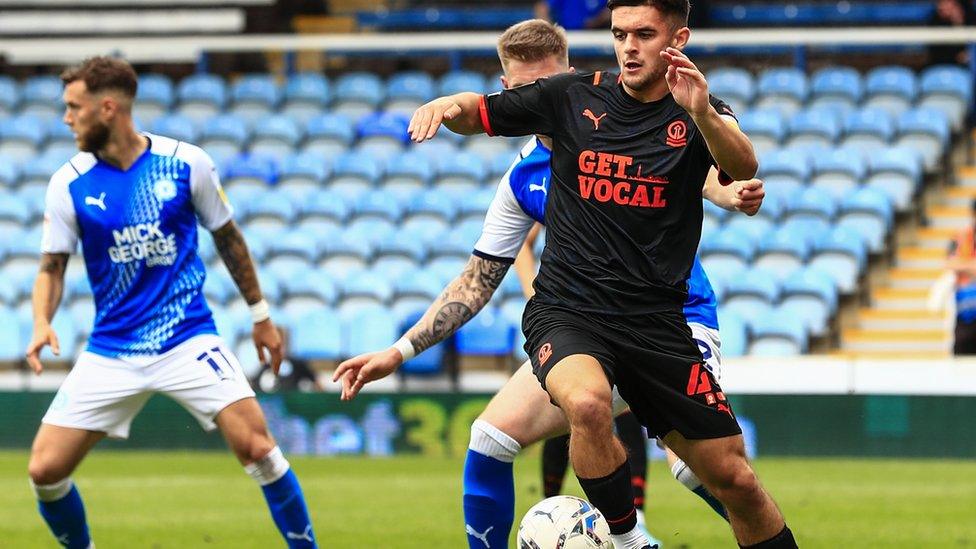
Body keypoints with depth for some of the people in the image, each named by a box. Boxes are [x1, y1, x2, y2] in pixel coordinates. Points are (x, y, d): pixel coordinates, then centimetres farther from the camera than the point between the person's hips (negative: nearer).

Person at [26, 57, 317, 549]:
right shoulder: (69, 184, -3)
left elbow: (227, 237, 8)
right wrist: (42, 323, -17)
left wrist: (260, 314, 13)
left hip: (188, 338, -2)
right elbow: (52, 266, 3)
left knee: (256, 446, -19)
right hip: (110, 352, 2)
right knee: (45, 469, -7)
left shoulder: (185, 162, -5)